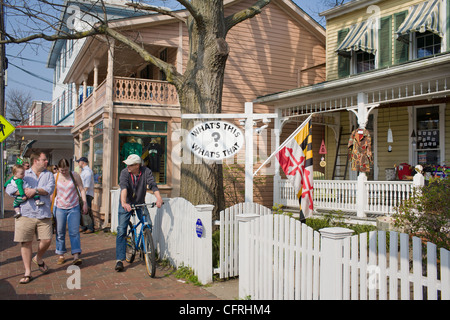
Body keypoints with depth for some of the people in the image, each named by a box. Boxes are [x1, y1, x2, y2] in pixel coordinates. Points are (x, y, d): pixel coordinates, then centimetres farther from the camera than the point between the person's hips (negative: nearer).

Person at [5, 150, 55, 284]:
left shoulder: (48, 175, 14)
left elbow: (50, 189, -4)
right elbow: (9, 188, 3)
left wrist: (35, 190, -16)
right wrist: (23, 192, -11)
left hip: (43, 214, 1)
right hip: (26, 214, -1)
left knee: (47, 240, -4)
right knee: (26, 243, 0)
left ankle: (38, 258, 29)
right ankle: (27, 272, 12)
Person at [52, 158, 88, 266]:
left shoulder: (75, 175, -2)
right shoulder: (55, 177, 0)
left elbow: (82, 190, 4)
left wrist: (85, 203, -2)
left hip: (74, 208, -1)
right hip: (59, 208, 1)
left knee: (74, 232, -6)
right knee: (60, 233, 6)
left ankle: (76, 256, -6)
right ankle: (61, 255, 18)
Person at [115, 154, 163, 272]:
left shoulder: (146, 171, -13)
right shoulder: (124, 172, -17)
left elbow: (152, 185, -26)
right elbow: (123, 187, -33)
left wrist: (159, 198, -44)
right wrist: (124, 202, -50)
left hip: (140, 203, 1)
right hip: (126, 204, -1)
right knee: (121, 230, -8)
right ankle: (119, 260, -3)